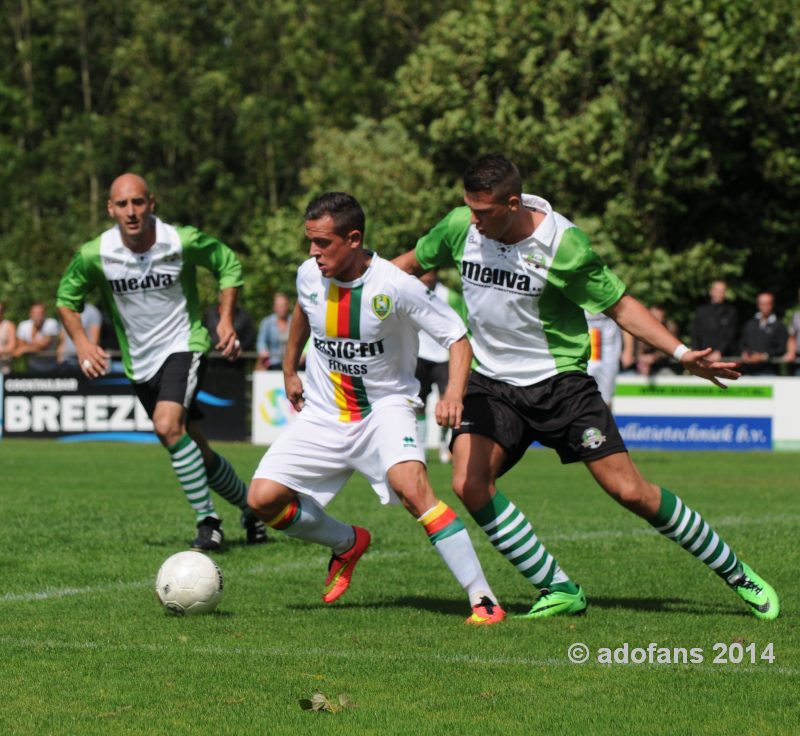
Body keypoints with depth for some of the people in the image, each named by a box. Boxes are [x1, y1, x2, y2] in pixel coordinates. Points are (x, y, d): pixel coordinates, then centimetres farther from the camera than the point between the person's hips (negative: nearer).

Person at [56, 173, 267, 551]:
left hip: (183, 345, -4)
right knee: (196, 452, 12)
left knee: (168, 425, -29)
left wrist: (226, 319, -8)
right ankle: (249, 506, 36)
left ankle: (208, 521, -19)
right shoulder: (94, 255, -12)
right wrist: (81, 342, -10)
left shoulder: (183, 242, -17)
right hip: (140, 361, 4)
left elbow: (229, 264, 1)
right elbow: (66, 299, 5)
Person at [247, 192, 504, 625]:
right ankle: (347, 544, 22)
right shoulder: (309, 275, -6)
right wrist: (289, 371, 27)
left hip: (385, 407, -5)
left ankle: (482, 598, -27)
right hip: (323, 414, 5)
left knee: (410, 484, -33)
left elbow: (457, 338, -14)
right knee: (263, 499, -8)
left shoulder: (395, 287, -21)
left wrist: (453, 394, -31)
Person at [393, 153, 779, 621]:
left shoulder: (562, 244, -17)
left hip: (560, 382, -4)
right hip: (492, 384, 4)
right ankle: (560, 591, -8)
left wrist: (681, 352, -13)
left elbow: (619, 304, -6)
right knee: (470, 484, -20)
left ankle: (737, 574, 11)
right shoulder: (460, 227, -7)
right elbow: (413, 262, 14)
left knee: (629, 491, -8)